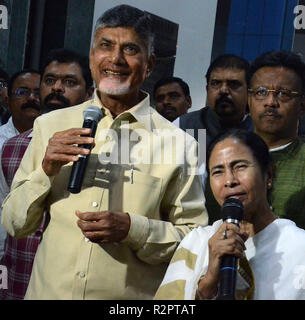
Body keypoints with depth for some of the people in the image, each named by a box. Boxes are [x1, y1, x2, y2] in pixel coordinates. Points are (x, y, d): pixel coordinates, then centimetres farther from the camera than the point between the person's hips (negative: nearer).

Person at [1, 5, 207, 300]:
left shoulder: (177, 142, -6)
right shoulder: (50, 126, 1)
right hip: (48, 291, 2)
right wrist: (45, 172, -13)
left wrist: (133, 229, -20)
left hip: (131, 298, -2)